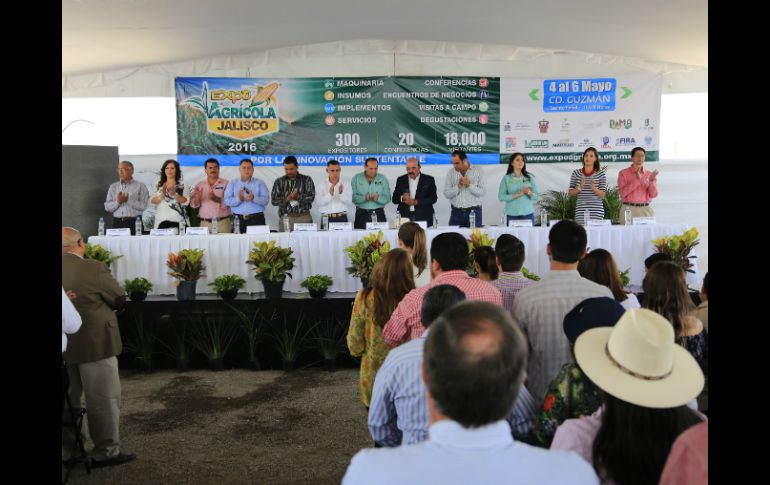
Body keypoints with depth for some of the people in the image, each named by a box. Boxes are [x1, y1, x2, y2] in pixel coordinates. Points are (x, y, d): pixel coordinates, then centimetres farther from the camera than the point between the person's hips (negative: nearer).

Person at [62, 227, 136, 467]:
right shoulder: (93, 268, -18)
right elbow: (119, 298, -9)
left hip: (65, 344, 7)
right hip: (93, 343, -7)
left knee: (68, 399, 18)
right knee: (103, 398, 4)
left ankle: (65, 449, 27)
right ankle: (106, 451, 10)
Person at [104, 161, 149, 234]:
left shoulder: (140, 186, 6)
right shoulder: (113, 186, 16)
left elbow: (143, 206, -6)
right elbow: (107, 207, 7)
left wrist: (128, 200, -14)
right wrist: (118, 202, -9)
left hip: (134, 223, -3)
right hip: (117, 222, 3)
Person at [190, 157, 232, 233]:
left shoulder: (225, 183, 3)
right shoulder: (199, 185, 12)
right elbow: (193, 205, 9)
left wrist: (216, 199, -23)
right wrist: (197, 198, -11)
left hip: (223, 223, -2)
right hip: (205, 223, 2)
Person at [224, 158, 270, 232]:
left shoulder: (259, 183, 11)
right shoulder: (232, 184, 13)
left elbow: (266, 200, -1)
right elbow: (227, 200, 1)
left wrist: (254, 198, -19)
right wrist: (238, 199, -18)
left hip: (257, 219, 0)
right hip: (238, 220, 0)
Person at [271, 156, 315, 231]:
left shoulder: (306, 180, 8)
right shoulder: (279, 182, 12)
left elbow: (311, 197, -3)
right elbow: (274, 200, 4)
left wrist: (297, 196, -12)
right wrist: (286, 199, -11)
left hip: (304, 217, -1)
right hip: (285, 217, 1)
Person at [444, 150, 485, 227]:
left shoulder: (478, 171, 1)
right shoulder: (451, 172, 6)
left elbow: (482, 192, -6)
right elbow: (446, 194, 1)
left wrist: (469, 185, -18)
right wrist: (458, 186, -14)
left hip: (474, 211, -1)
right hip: (456, 212, 1)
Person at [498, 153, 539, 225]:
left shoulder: (530, 177, 7)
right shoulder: (506, 178, 3)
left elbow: (536, 197, 5)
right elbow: (501, 197, -6)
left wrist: (529, 192, -15)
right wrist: (518, 194, -14)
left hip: (528, 214, 1)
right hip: (512, 215, -1)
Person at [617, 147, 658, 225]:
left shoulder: (649, 174, 11)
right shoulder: (623, 173, 3)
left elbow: (653, 194, 4)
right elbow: (623, 193, -7)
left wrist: (651, 180, -11)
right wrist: (637, 180, -12)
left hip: (645, 210, 2)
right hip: (629, 209, -2)